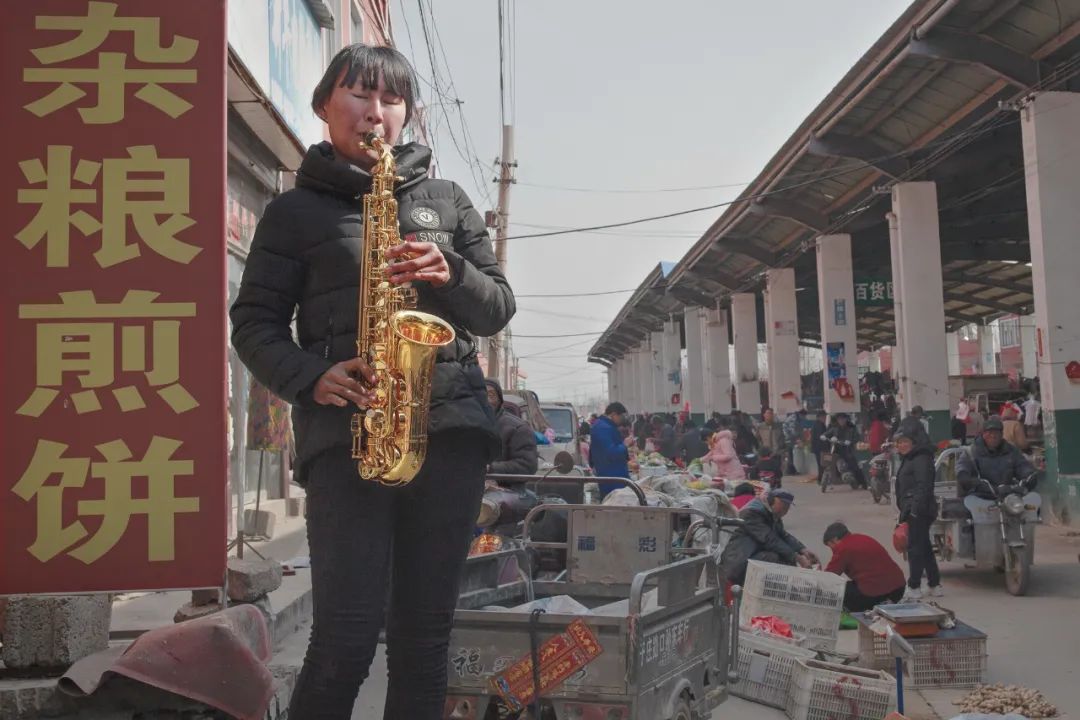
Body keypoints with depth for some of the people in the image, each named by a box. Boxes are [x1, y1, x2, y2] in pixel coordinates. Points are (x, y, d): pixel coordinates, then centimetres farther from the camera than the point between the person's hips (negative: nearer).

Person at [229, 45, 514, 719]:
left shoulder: (447, 199, 17)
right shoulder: (295, 210, 11)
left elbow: (499, 307, 15)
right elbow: (254, 320, 7)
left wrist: (450, 275, -6)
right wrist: (308, 378, -12)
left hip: (450, 423, 3)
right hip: (347, 428, -2)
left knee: (425, 631, 5)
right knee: (349, 633, -10)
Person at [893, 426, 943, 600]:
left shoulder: (921, 459, -13)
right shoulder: (907, 459, 19)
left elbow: (923, 486, -22)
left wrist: (916, 508, -27)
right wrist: (903, 511, 21)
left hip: (919, 512, -11)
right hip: (911, 511, 11)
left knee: (915, 548, -7)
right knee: (924, 548, 15)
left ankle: (914, 588, -3)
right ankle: (935, 584, 23)